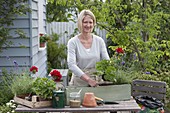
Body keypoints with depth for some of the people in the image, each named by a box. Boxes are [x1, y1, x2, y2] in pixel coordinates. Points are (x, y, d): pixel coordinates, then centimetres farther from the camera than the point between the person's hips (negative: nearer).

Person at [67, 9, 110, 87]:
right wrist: (88, 79, -25)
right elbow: (71, 65, -13)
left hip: (96, 83, 2)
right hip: (79, 83, -2)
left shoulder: (99, 41, 8)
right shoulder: (73, 42, -2)